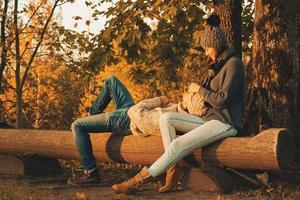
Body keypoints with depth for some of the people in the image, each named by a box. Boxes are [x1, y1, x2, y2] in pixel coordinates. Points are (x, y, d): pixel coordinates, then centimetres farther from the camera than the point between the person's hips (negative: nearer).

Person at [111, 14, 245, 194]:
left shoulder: (233, 64, -11)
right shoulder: (220, 64, 18)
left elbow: (222, 100, -17)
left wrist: (199, 89, -6)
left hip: (225, 123, -10)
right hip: (210, 118, 10)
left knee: (178, 145, -25)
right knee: (166, 118, -7)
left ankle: (137, 181, -23)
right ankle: (174, 170, -16)